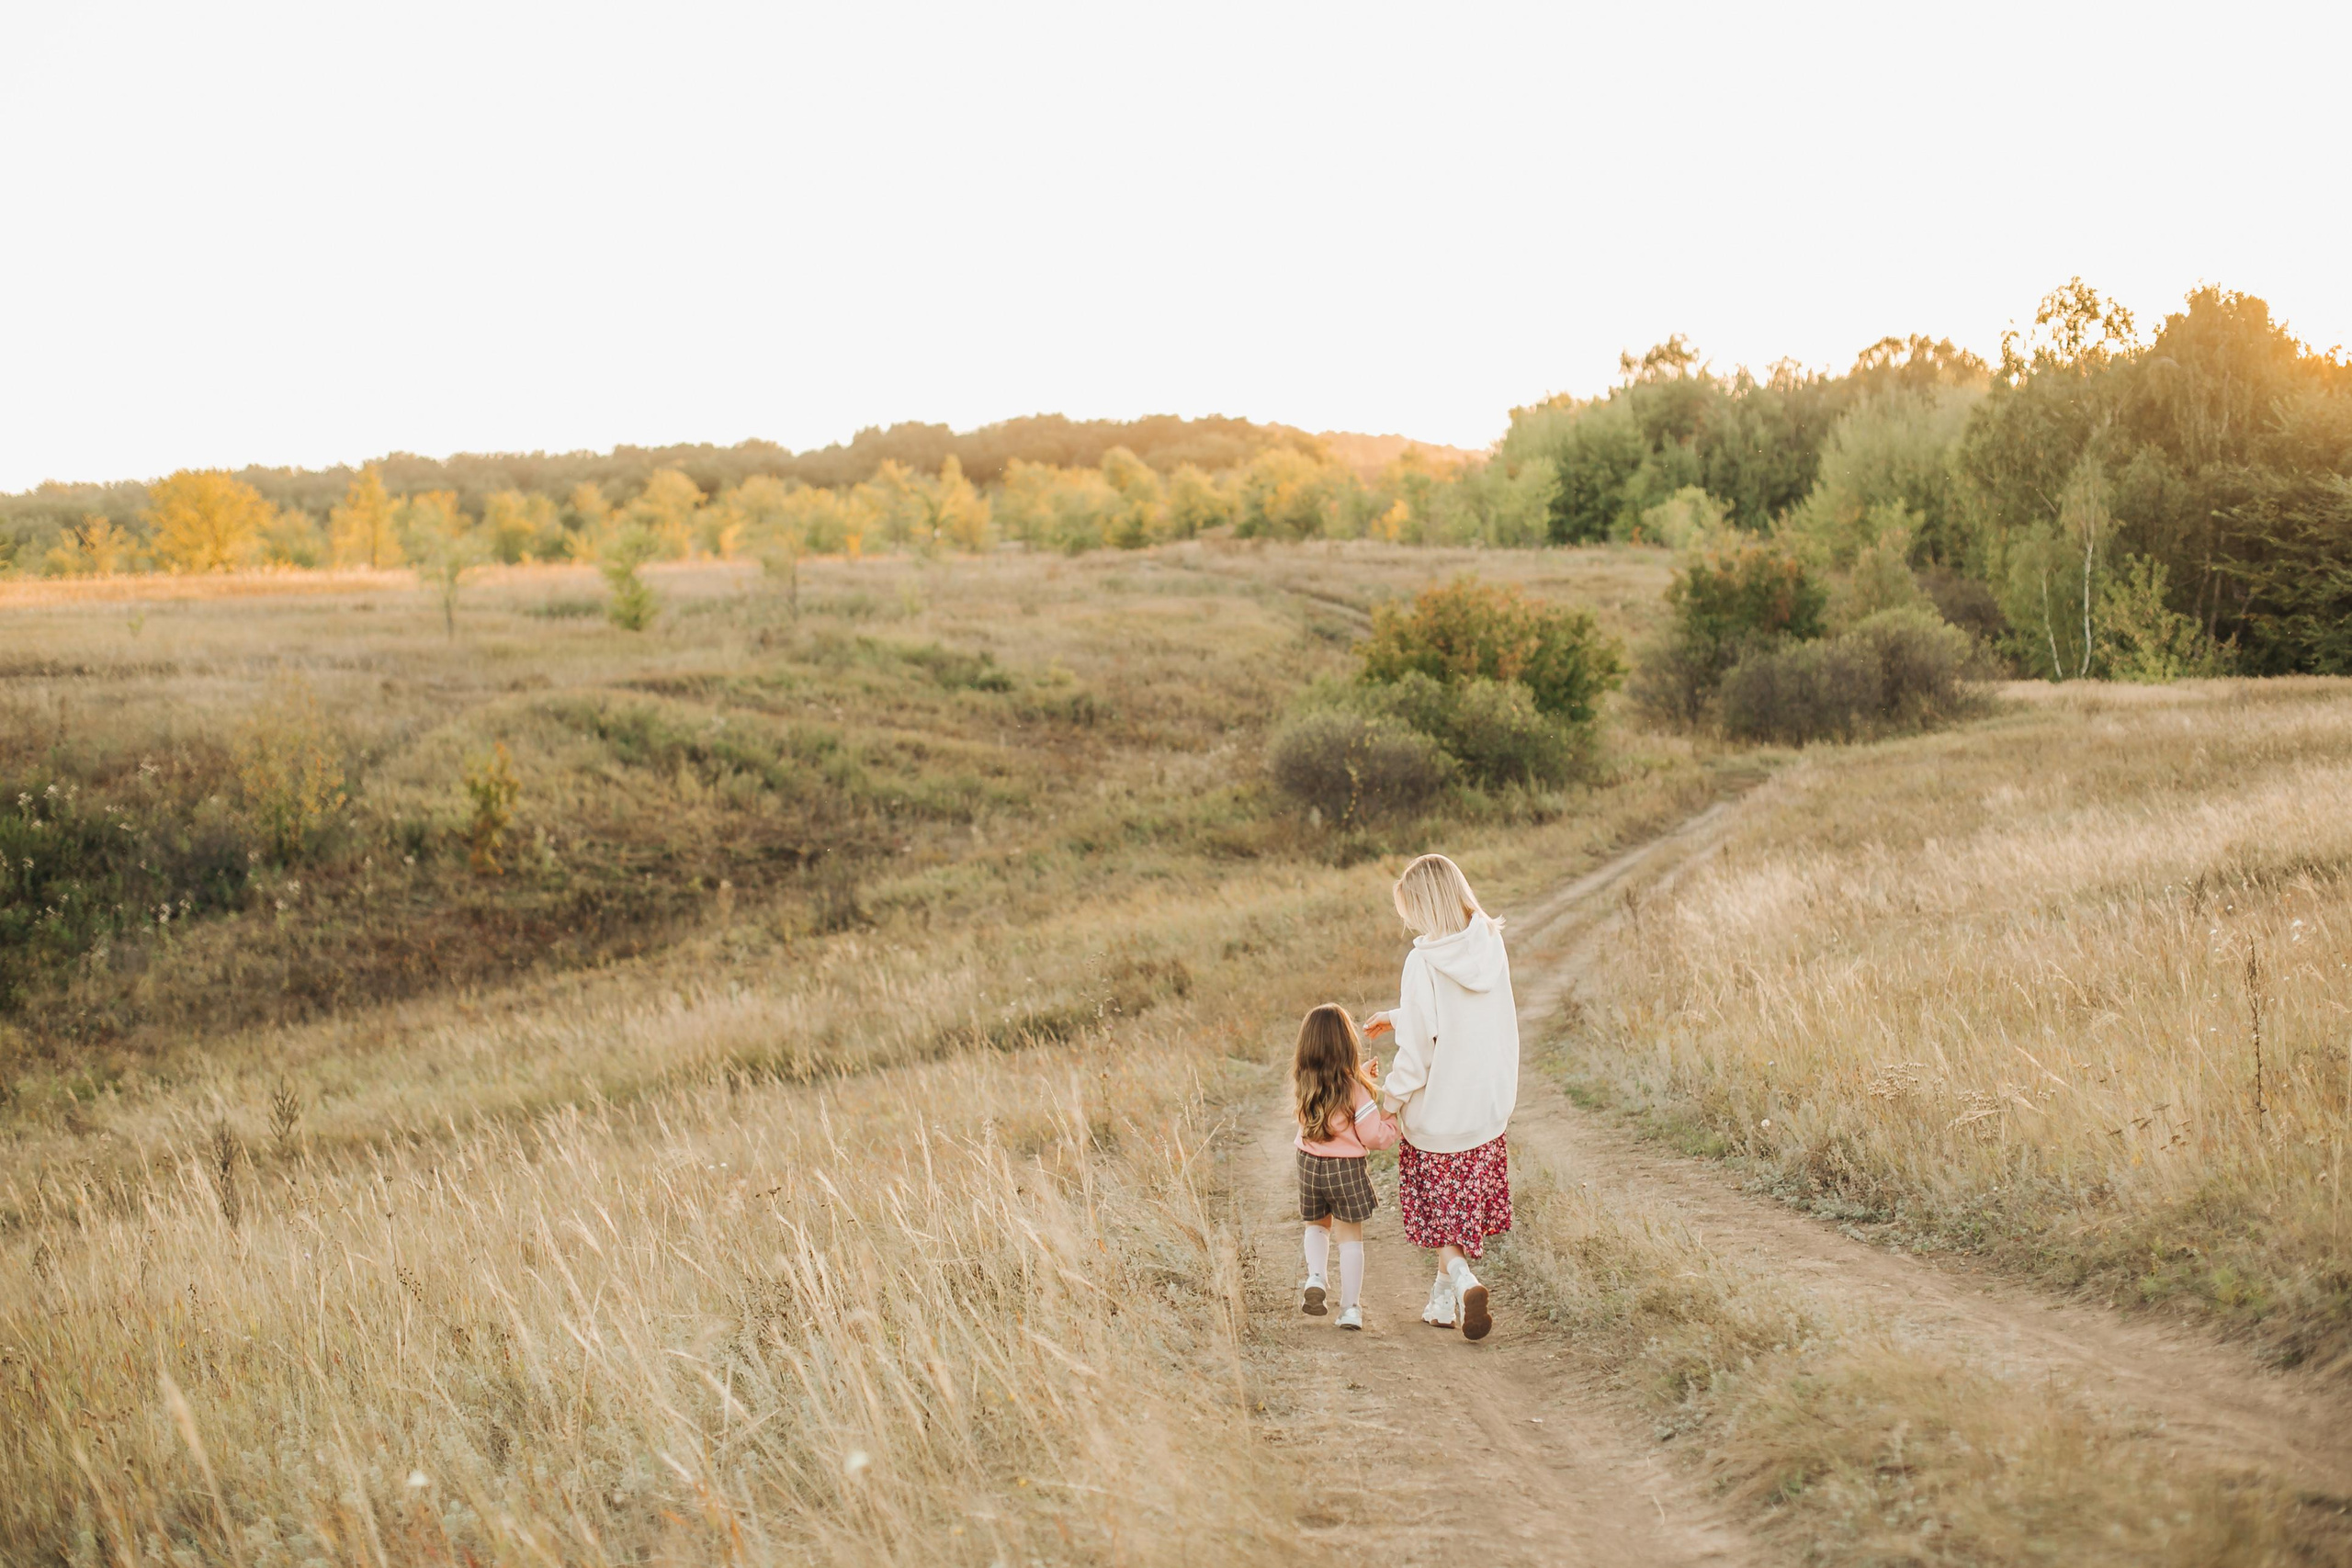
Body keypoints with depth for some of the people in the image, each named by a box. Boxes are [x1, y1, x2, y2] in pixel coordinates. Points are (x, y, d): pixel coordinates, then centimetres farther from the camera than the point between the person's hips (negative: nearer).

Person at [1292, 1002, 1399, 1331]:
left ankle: (1316, 1277, 2)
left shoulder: (1303, 1084, -5)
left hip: (1310, 1165, 4)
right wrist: (1392, 1118, 2)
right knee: (1350, 1237, 10)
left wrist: (1362, 1077, 14)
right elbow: (1375, 1137, -15)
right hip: (1346, 1169, -4)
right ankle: (1350, 1309, 8)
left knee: (1317, 1226, 26)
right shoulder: (1355, 1089, -19)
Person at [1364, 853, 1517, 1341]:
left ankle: (1462, 1279, -11)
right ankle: (1444, 1300, 26)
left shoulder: (1425, 960, -20)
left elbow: (1417, 1048, -17)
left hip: (1437, 1112, -5)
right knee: (1466, 1209, 18)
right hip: (1489, 1105, 5)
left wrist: (1388, 1099, -5)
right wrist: (1398, 1016, 19)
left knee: (1437, 1214, 10)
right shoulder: (1491, 943, -2)